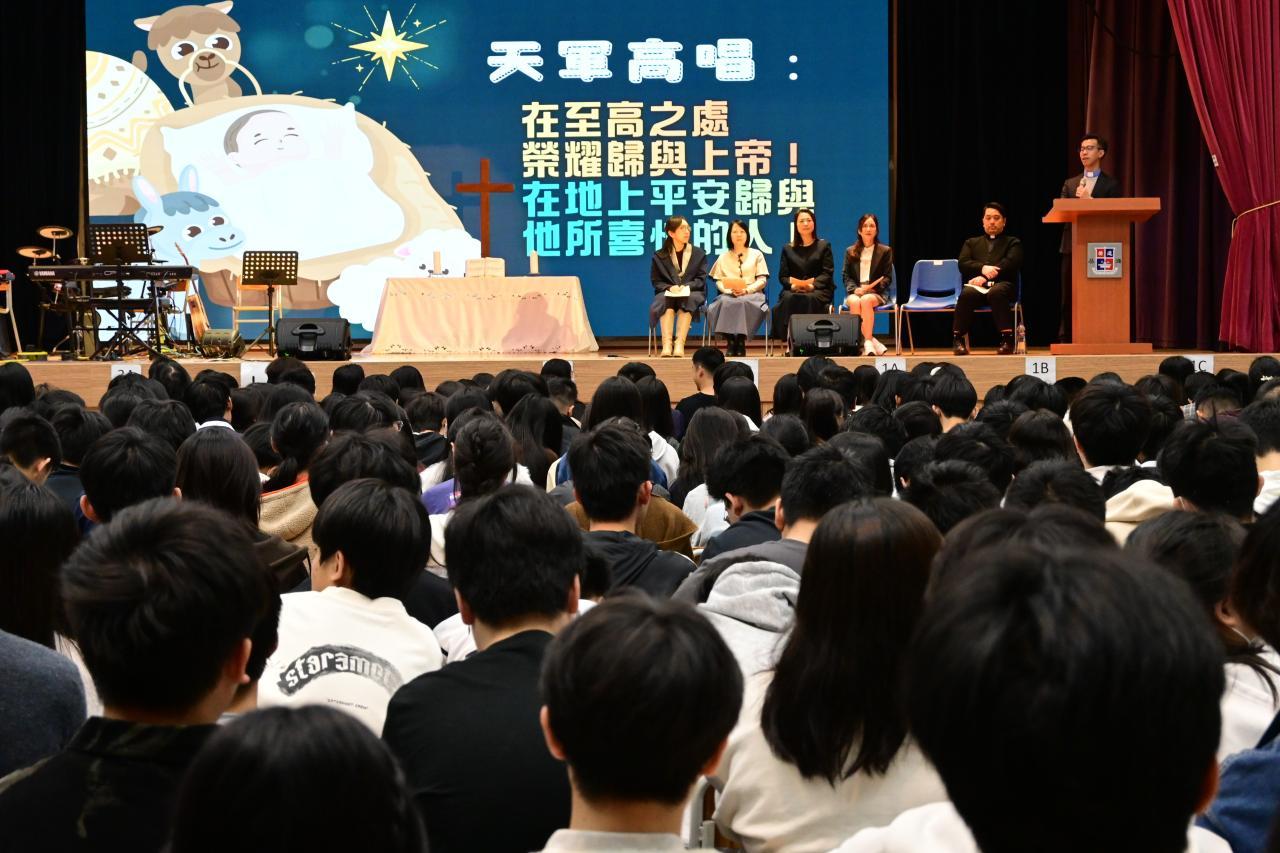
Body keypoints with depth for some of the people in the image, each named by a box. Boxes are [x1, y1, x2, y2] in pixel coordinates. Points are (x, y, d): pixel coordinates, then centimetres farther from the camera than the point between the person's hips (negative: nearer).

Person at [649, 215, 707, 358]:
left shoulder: (699, 254, 12)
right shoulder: (659, 256, 11)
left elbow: (701, 279, 5)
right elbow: (656, 281, 7)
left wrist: (686, 287, -15)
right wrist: (670, 287, -15)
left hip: (691, 292, 0)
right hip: (667, 292, 0)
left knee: (688, 301, -36)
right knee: (666, 301, -36)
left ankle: (679, 344, -46)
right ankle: (667, 345, -47)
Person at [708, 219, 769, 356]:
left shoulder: (756, 255, 15)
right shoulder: (723, 257, 20)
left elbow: (762, 280, 6)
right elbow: (719, 281, 10)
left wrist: (746, 290, -12)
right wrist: (730, 290, -12)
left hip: (752, 293, -1)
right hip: (729, 294, 2)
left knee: (743, 302, -39)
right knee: (725, 303, -36)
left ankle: (741, 341, -29)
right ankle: (730, 341, -31)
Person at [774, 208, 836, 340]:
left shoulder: (823, 246, 15)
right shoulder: (788, 249, 20)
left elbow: (828, 273, 4)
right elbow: (783, 276, 11)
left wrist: (812, 284, -15)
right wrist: (793, 284, -13)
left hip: (818, 289, -2)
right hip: (793, 290, 2)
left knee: (809, 299, -37)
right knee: (788, 299, -34)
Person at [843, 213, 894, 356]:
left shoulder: (885, 251, 12)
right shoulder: (850, 252, 17)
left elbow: (887, 278, 6)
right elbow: (846, 276, 11)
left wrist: (871, 287, -12)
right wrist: (855, 289, -10)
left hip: (876, 293, -1)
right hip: (855, 292, 1)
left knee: (865, 301, -37)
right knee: (854, 302, -36)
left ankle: (867, 342, -36)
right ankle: (871, 341, -35)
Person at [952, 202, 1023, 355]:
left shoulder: (1013, 243, 21)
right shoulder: (971, 243, 28)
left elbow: (1011, 263, 0)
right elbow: (963, 263, 10)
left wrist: (985, 276, -14)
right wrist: (983, 268, -12)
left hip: (1002, 284, -2)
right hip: (977, 285, 2)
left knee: (996, 292, -40)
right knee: (966, 294, -35)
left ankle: (1007, 339, -38)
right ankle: (958, 339, -28)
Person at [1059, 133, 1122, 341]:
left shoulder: (1111, 184, 7)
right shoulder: (1070, 184, 17)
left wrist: (1088, 200, -10)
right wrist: (1079, 200, -9)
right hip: (1072, 246, 3)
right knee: (1069, 297, 2)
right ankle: (1065, 339, 5)